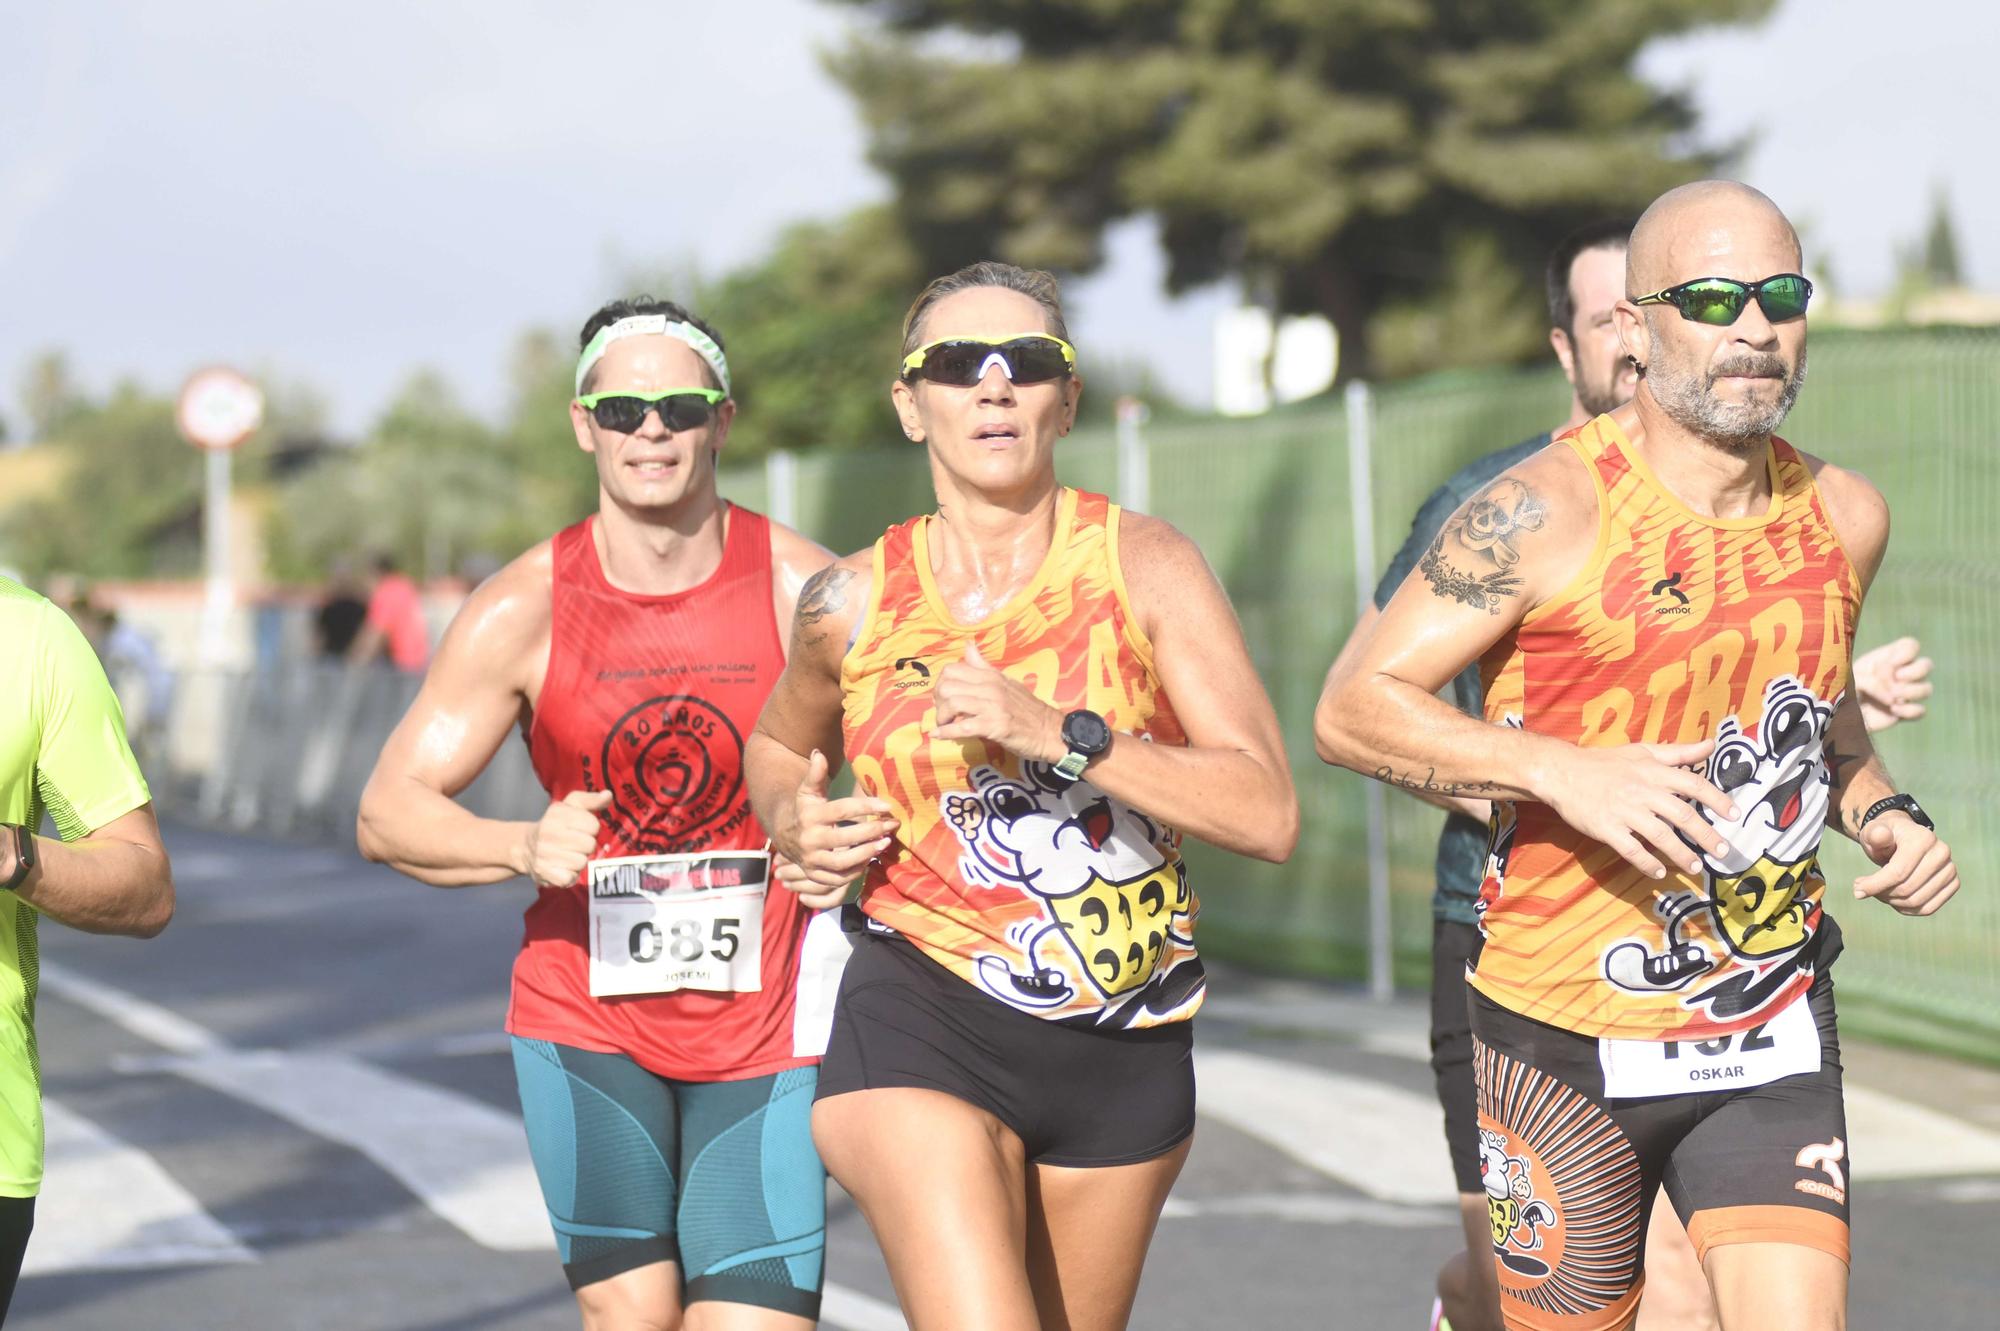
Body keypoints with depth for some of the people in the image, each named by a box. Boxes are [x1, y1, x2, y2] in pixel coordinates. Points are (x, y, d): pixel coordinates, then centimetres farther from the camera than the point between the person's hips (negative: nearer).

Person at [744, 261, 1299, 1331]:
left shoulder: (1145, 568, -4)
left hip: (1125, 1043, 2)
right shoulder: (854, 603, -1)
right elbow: (780, 744, 23)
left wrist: (1059, 734, -22)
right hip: (924, 1025, -2)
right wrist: (796, 827, -1)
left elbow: (1268, 815, -13)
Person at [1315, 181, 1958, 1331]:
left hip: (1774, 1036, 4)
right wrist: (1562, 772, -24)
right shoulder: (1548, 513, -12)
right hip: (1567, 1034, -4)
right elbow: (1353, 709, -13)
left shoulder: (1845, 517, 4)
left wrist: (1884, 817, 5)